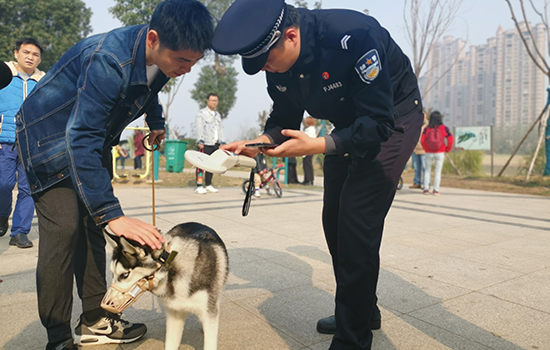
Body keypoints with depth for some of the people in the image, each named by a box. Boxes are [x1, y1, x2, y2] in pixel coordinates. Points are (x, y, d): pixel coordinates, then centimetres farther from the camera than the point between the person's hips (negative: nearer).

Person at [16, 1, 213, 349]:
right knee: (64, 227, -16)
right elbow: (81, 140, -40)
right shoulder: (108, 61, -37)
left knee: (92, 226, 5)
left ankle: (95, 321, 14)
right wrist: (113, 215, -45)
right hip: (51, 136, -7)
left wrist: (156, 121, 17)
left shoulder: (161, 57, -11)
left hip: (94, 135, 7)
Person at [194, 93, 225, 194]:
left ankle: (208, 185, 17)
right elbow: (198, 128, -7)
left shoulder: (218, 114, 22)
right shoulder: (202, 113, 1)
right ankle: (199, 186, -8)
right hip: (205, 144, -7)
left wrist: (222, 142, 17)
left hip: (216, 144, 7)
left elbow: (220, 128, 25)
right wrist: (200, 140, -17)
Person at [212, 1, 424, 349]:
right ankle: (364, 311, 29)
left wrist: (316, 146, -41)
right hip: (350, 124, 8)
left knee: (357, 222, -16)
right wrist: (257, 143, -20)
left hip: (393, 120, -7)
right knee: (335, 219, 8)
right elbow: (284, 119, -1)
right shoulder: (277, 63, -12)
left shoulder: (354, 37, -33)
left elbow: (378, 124, -32)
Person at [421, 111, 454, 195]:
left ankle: (426, 189, 9)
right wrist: (447, 149, 4)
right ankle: (436, 190, 7)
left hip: (429, 153, 1)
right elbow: (450, 139, -10)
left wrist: (426, 149, 6)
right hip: (440, 153, -1)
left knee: (427, 170, 13)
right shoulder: (444, 128, -7)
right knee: (438, 171, 7)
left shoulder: (427, 128, -6)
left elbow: (422, 140, -8)